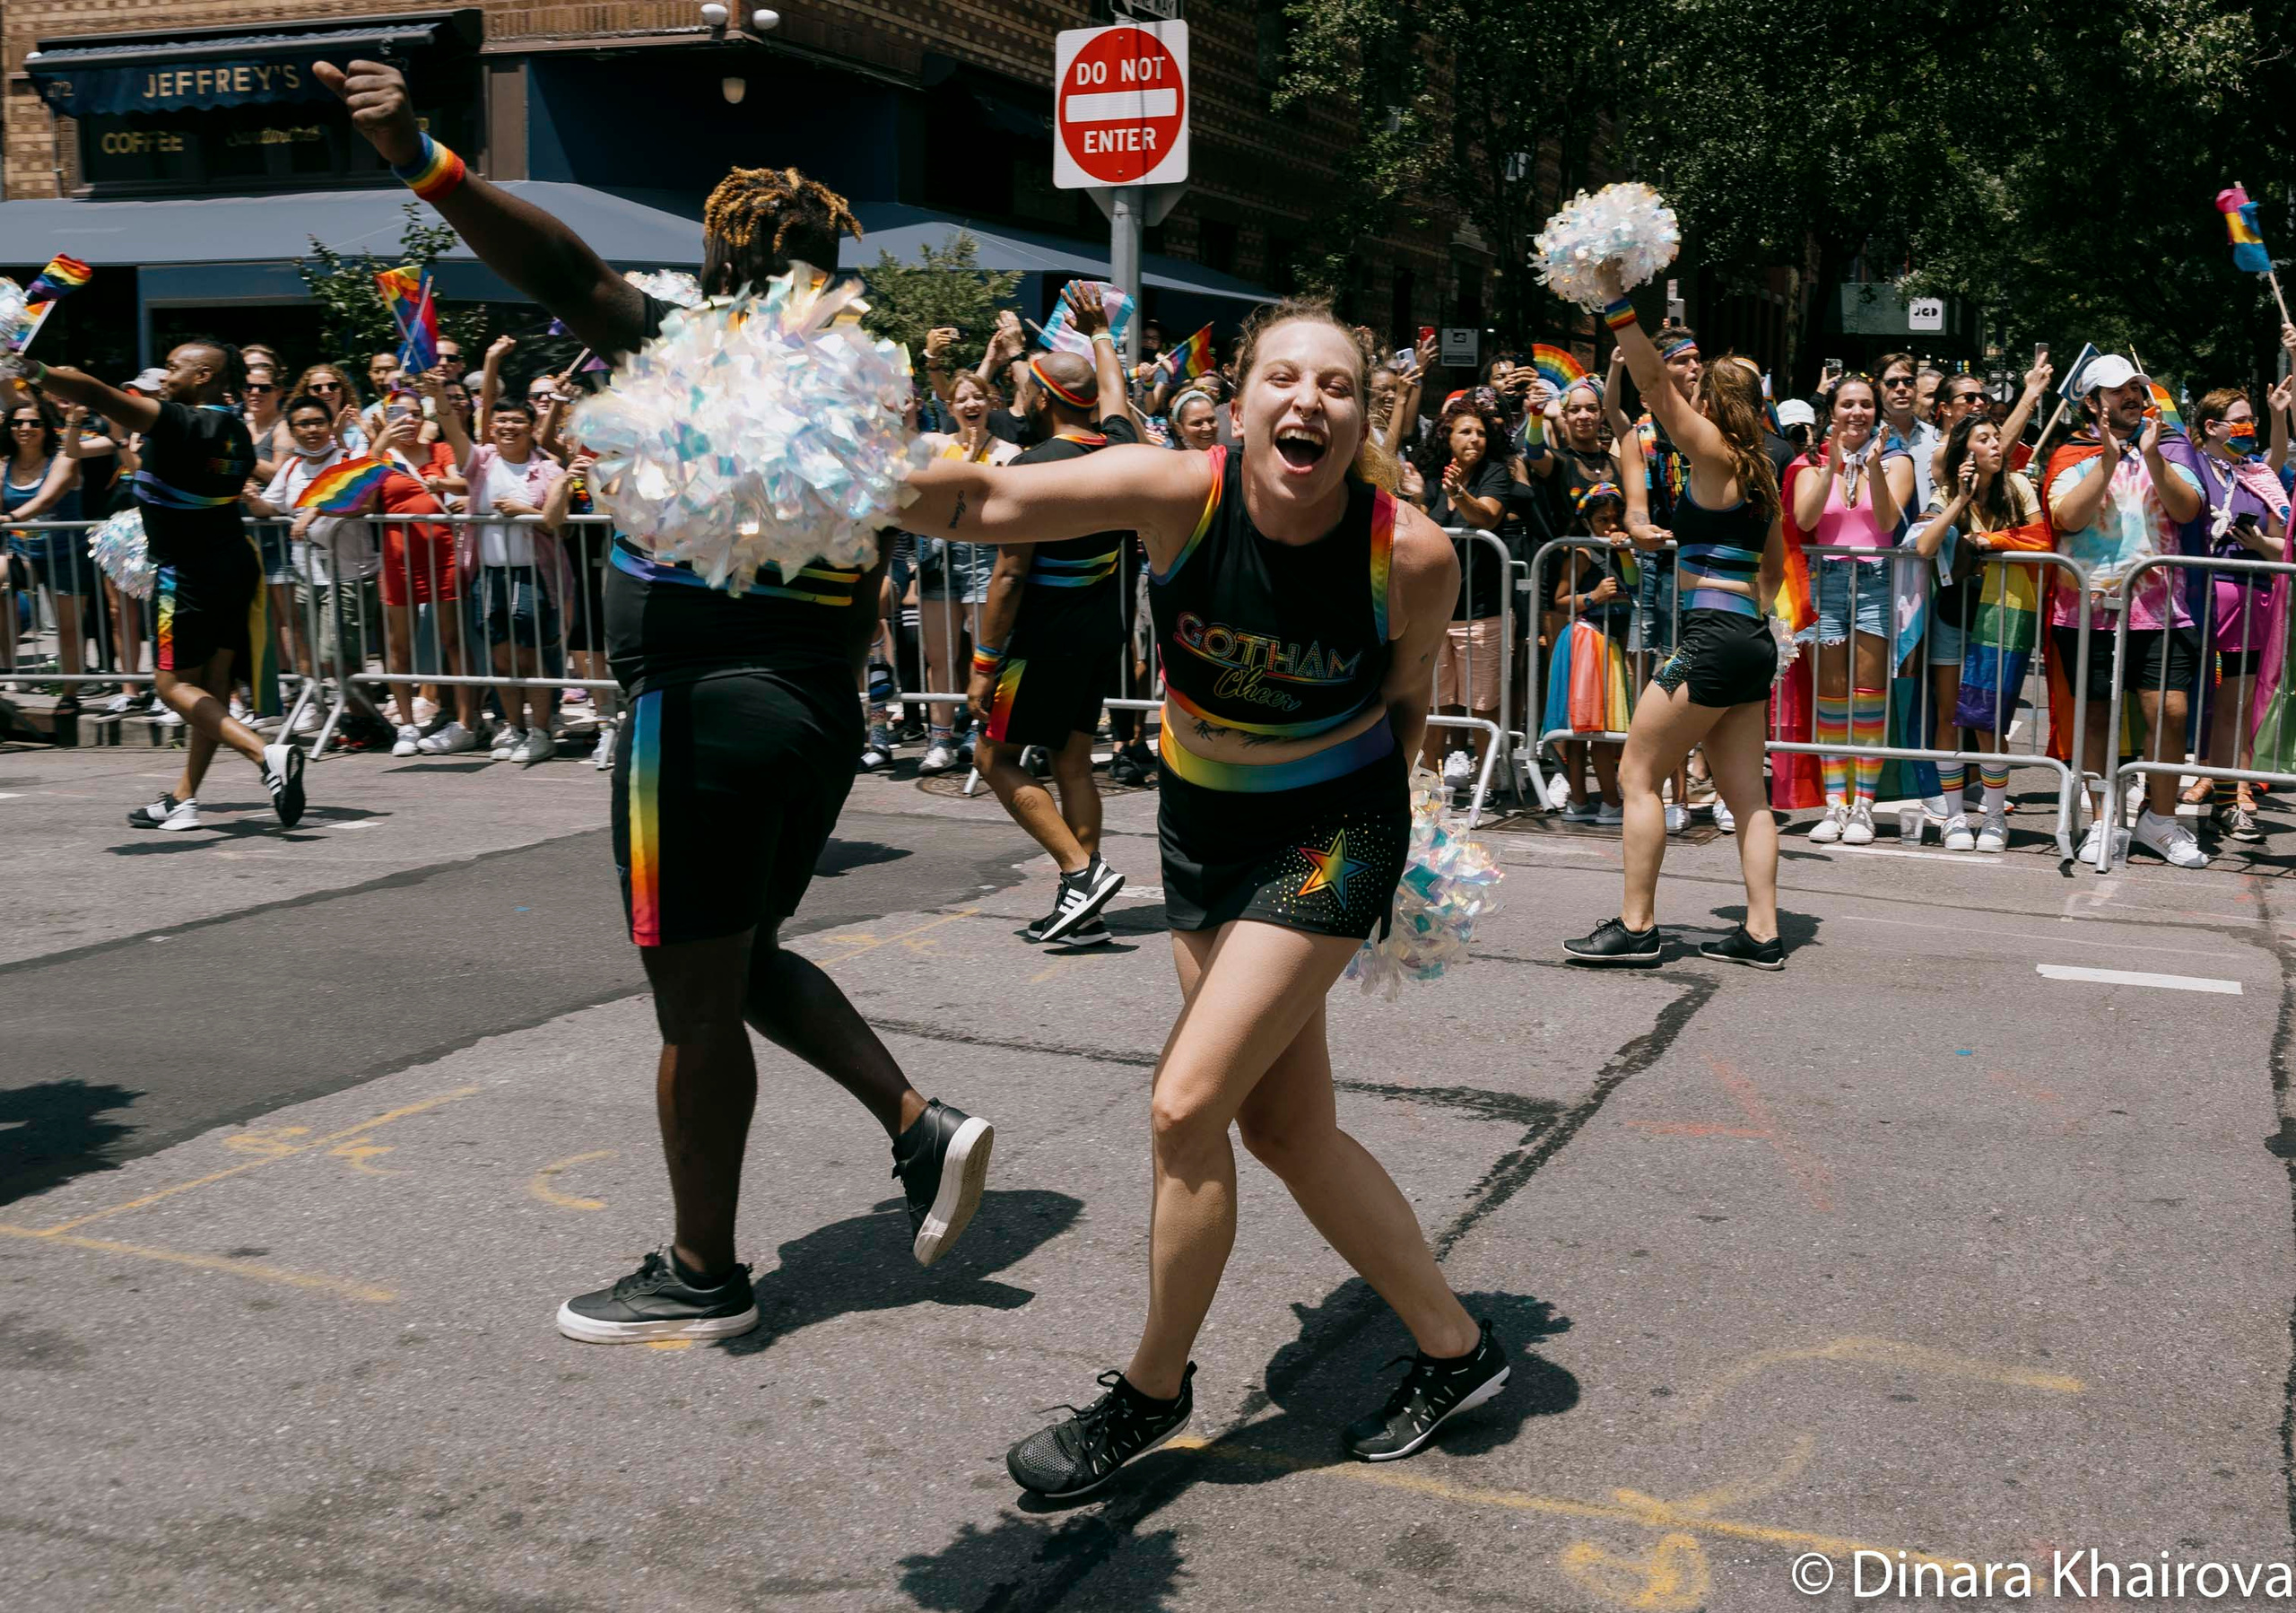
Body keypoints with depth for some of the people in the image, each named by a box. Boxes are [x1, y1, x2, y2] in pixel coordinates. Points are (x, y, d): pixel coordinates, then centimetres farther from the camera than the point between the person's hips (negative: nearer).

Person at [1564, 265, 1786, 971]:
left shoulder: (1714, 455, -7)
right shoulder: (1761, 476, 16)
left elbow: (1653, 381, -16)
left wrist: (1617, 298, -18)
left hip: (1714, 639, -9)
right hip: (1753, 641, 9)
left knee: (1638, 775, -2)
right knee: (1745, 791, 10)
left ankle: (1636, 927, -2)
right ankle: (1761, 932, 9)